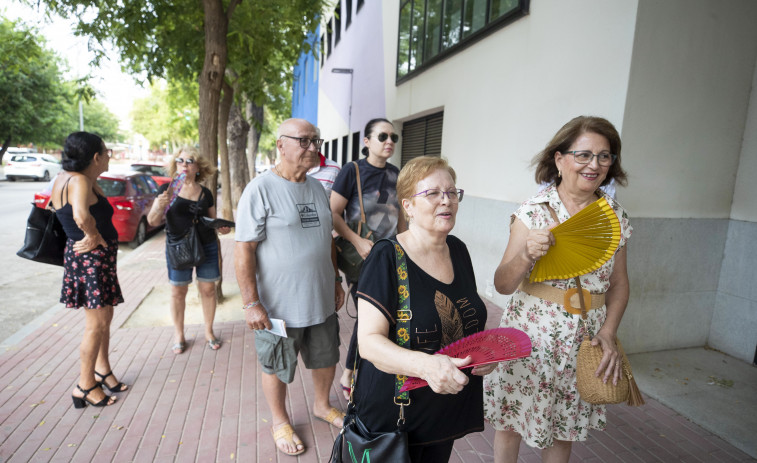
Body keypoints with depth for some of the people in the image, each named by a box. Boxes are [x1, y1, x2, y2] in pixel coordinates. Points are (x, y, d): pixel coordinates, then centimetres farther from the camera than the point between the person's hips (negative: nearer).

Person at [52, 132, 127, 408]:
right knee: (96, 325, 2)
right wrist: (94, 236, -24)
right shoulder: (79, 181, -22)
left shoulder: (64, 178, 6)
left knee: (104, 318, 21)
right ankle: (85, 386, 17)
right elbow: (81, 216, -40)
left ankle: (102, 370, 36)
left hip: (87, 258, 10)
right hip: (91, 259, -10)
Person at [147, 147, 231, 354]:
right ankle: (178, 335, 26)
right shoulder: (167, 189, -1)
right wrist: (160, 206, -24)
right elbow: (153, 221, -3)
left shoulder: (205, 193, 4)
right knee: (178, 291, 8)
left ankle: (209, 332, 25)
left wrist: (222, 228, -9)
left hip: (207, 247, 2)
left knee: (208, 290, 8)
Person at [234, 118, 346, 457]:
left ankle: (322, 405, 49)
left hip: (321, 300, 7)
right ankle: (280, 421, 41)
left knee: (326, 359, 22)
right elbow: (243, 251, -17)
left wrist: (336, 282, 14)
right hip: (278, 306, -6)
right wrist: (251, 303, -19)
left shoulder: (317, 188, 6)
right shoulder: (260, 189, -15)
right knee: (277, 369, 15)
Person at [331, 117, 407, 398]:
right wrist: (358, 242, -22)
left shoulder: (395, 175, 8)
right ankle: (348, 376, 23)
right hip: (361, 258, -5)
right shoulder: (352, 171, -9)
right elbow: (333, 214, -12)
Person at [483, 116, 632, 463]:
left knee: (564, 428, 18)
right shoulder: (532, 212, -11)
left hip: (586, 342, 3)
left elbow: (618, 283, 11)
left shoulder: (616, 218, 1)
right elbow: (502, 285, -12)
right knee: (511, 423, 12)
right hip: (530, 336, -3)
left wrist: (608, 333, -2)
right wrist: (526, 255, -30)